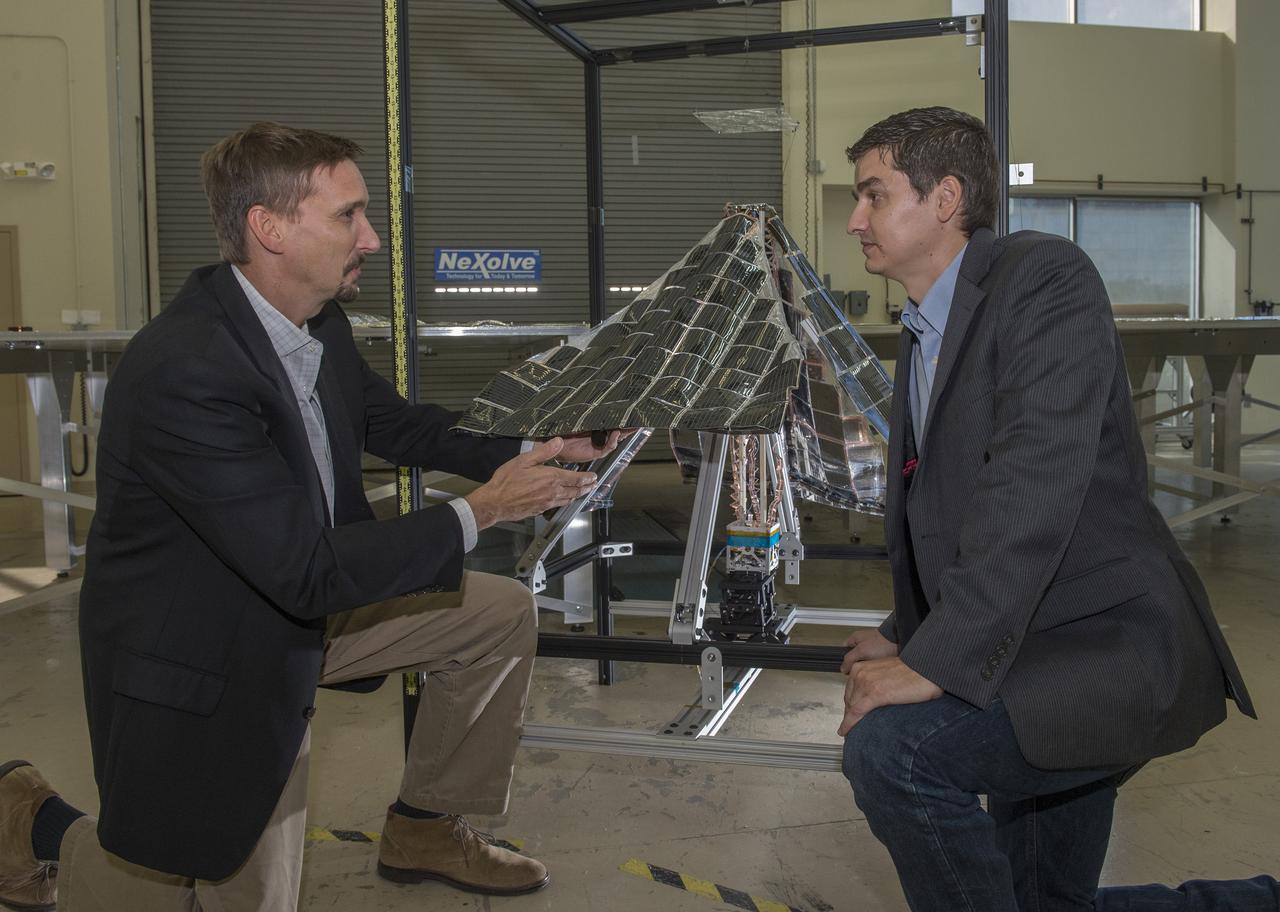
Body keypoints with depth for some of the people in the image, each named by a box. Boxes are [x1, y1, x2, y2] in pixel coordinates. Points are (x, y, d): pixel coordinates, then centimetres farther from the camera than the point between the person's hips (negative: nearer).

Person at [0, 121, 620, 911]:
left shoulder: (319, 322, -8)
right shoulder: (182, 371, -33)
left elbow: (389, 421, 12)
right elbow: (310, 570, -32)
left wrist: (529, 454, 0)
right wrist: (479, 512, -25)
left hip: (301, 600, 8)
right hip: (203, 657, -8)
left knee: (500, 616, 5)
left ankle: (425, 829, 21)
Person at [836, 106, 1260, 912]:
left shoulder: (1046, 277, -14)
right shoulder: (921, 337, 14)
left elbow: (1037, 482, -27)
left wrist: (939, 663, -29)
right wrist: (903, 636, 4)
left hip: (1111, 648, -9)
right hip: (1022, 667, 10)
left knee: (891, 747, -26)